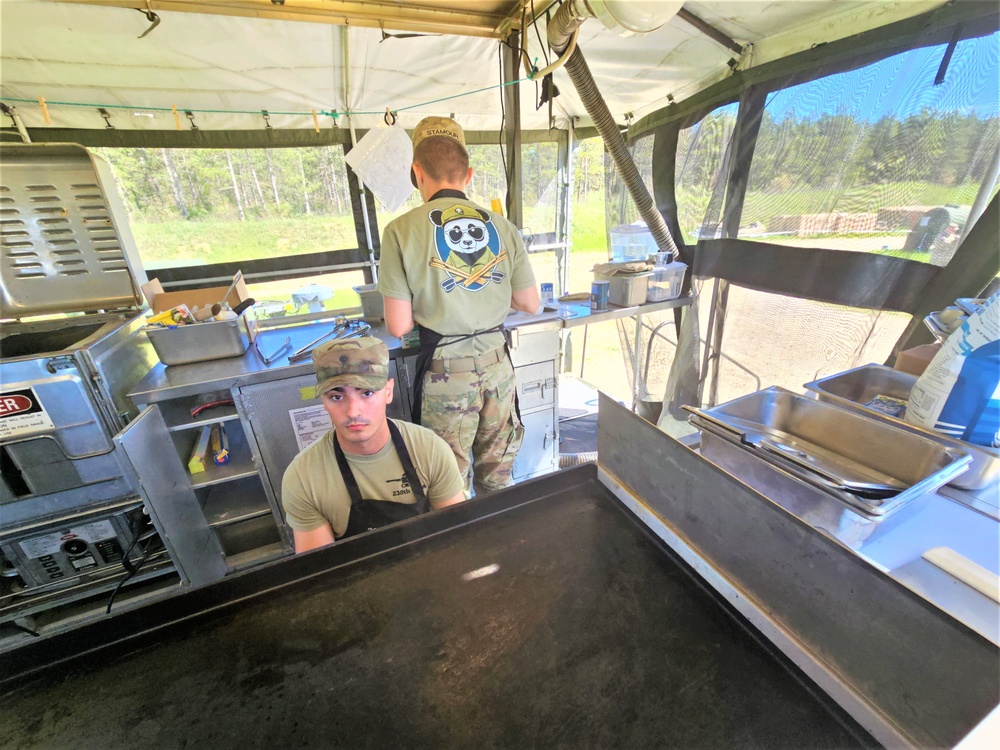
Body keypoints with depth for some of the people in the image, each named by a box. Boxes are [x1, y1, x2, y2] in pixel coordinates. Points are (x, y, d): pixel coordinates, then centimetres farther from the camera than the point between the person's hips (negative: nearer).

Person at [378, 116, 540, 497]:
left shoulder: (402, 230, -11)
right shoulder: (502, 226, -1)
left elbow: (398, 326, -12)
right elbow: (529, 304, 5)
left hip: (445, 370, -4)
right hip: (496, 361, 4)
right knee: (497, 476, 24)